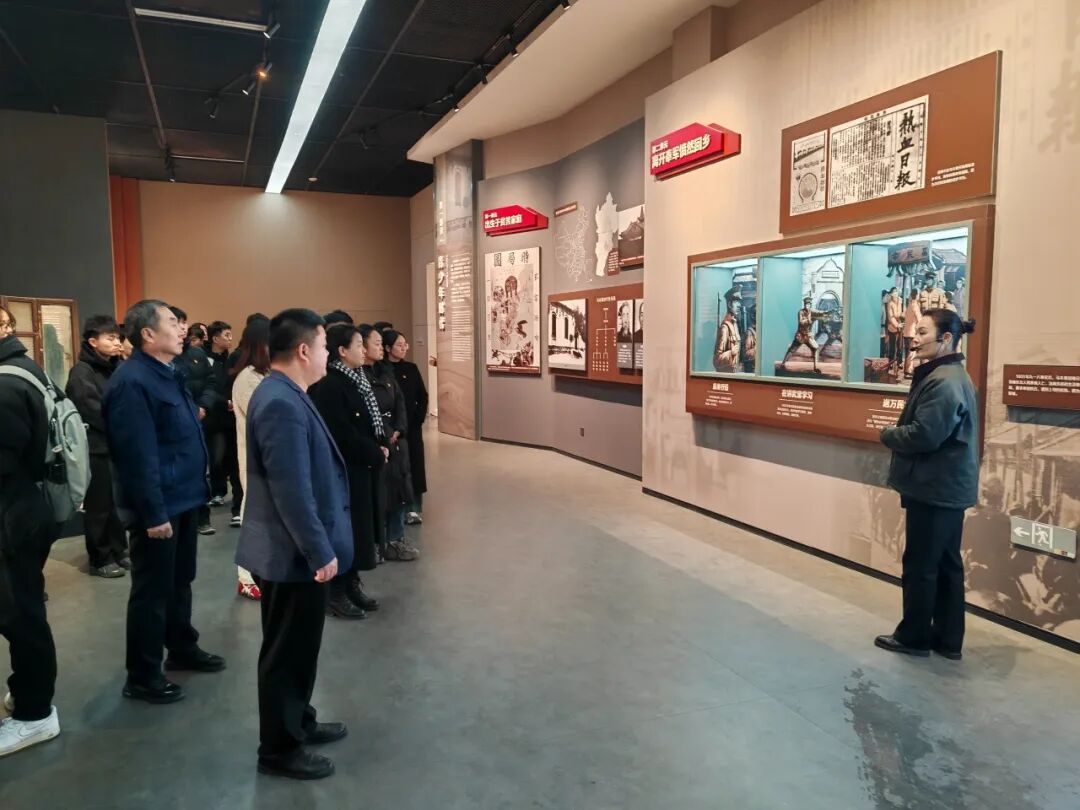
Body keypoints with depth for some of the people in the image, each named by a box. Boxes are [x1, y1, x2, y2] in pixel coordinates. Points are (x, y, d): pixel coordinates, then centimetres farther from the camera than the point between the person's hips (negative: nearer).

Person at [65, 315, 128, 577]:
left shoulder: (116, 367, 12)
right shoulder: (81, 372, -10)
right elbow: (96, 412, -17)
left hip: (117, 445, 6)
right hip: (96, 448, -6)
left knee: (117, 503, 12)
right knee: (98, 506, 2)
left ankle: (118, 552, 23)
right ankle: (100, 560, 12)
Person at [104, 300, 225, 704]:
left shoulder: (170, 373, 11)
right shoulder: (132, 382, -21)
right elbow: (139, 456, -24)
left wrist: (195, 489, 19)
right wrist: (153, 513, -23)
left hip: (182, 498, 9)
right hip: (158, 507, -9)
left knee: (180, 581, 21)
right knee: (152, 590, 2)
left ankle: (182, 648, 36)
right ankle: (142, 676, 16)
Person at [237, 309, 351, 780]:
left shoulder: (284, 395, 9)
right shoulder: (282, 404, -25)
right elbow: (292, 491, -28)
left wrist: (320, 547, 21)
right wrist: (320, 551, -21)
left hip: (296, 549, 10)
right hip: (293, 553, -10)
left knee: (298, 645, 23)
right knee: (288, 650, 6)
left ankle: (298, 723, 39)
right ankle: (279, 748, 23)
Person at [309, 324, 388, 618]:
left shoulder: (356, 380, 10)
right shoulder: (329, 385, -19)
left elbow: (372, 420, 14)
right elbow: (343, 434, -23)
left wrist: (382, 447, -3)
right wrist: (376, 454, -12)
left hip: (363, 466, 9)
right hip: (344, 470, -9)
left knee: (360, 527, 15)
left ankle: (351, 585, 28)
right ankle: (335, 595, 14)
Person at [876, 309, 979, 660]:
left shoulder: (942, 382, -20)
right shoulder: (954, 375, 15)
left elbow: (923, 435, -25)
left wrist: (887, 434, -8)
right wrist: (898, 432, 4)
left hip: (935, 487, -11)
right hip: (950, 485, 11)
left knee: (919, 565, 2)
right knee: (946, 563, 15)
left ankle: (914, 637, 15)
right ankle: (947, 639, 25)